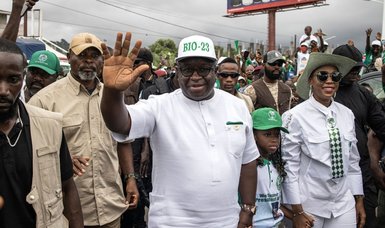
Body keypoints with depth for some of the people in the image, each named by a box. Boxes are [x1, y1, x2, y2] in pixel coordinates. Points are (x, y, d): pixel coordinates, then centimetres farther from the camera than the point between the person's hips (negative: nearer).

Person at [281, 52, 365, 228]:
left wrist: (359, 200, 10)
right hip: (309, 204, -4)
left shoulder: (347, 114, 1)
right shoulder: (296, 116, -14)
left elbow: (353, 161, 8)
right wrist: (297, 211, -10)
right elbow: (289, 165, -12)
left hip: (344, 202, 4)